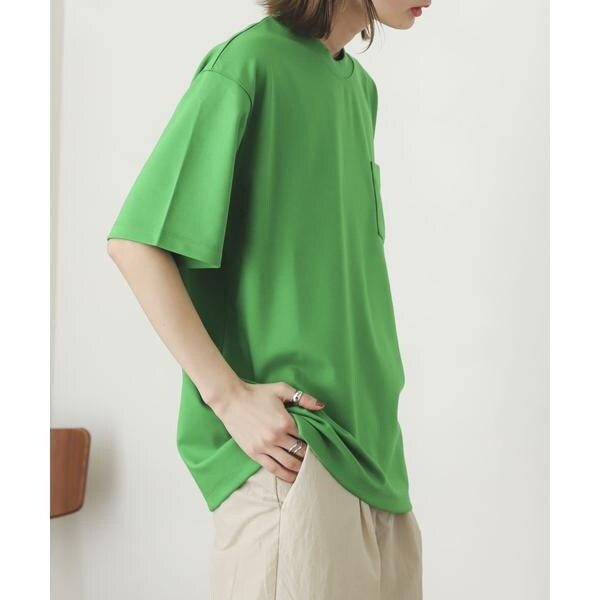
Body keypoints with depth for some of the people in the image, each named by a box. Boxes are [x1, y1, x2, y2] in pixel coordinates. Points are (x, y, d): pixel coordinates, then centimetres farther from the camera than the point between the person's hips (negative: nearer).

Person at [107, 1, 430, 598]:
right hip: (287, 440, -8)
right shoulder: (249, 63, -13)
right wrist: (229, 395, -19)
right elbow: (134, 241, -17)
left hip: (371, 432, 8)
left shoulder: (359, 84, 12)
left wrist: (376, 395, 12)